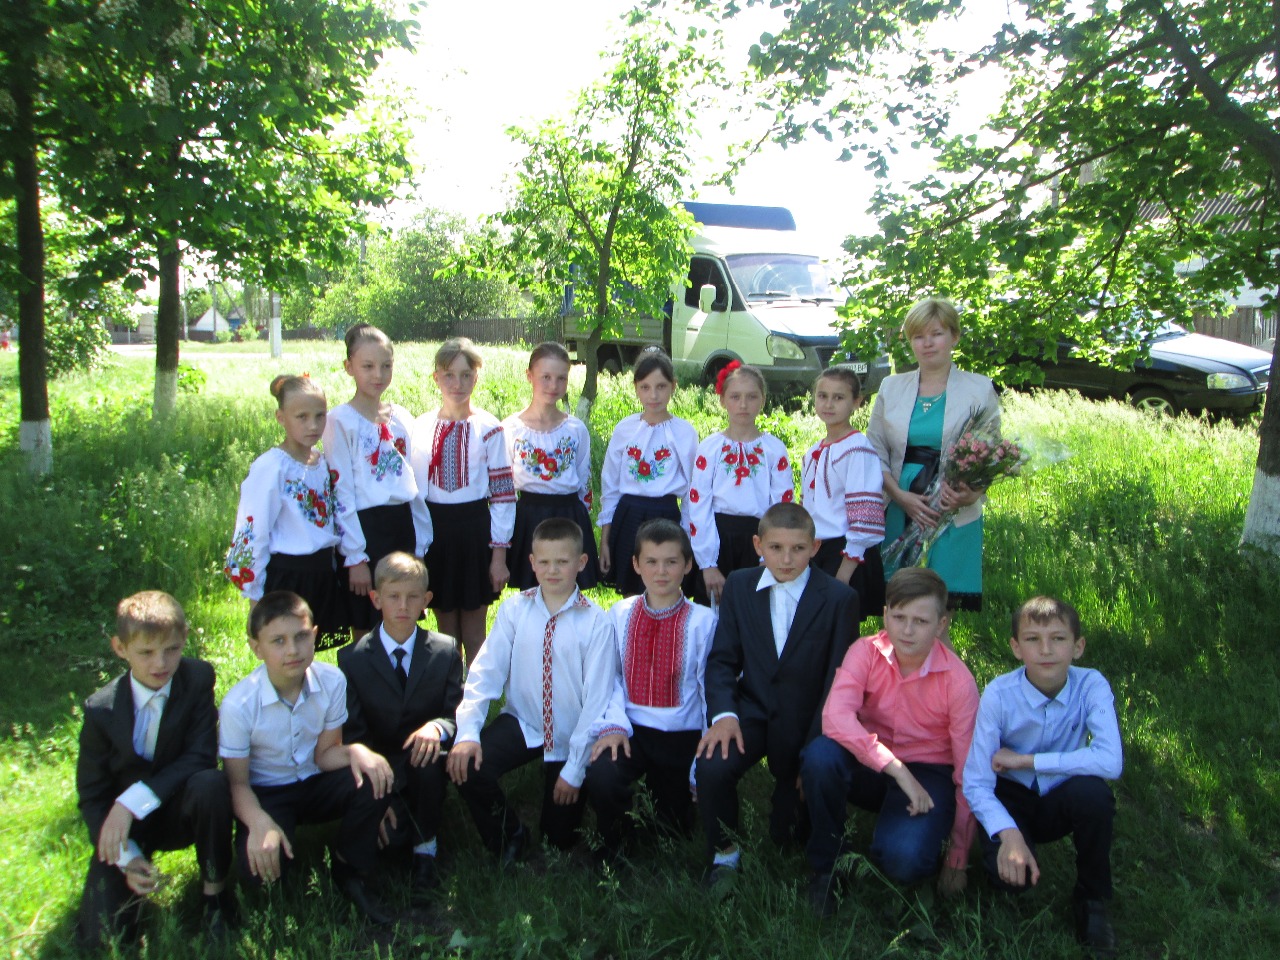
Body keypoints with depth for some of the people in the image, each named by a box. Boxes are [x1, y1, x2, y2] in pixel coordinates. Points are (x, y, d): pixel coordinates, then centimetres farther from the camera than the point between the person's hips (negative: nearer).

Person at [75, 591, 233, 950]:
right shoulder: (101, 709, -13)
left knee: (211, 783, -35)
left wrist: (133, 800, -30)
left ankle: (215, 890, -10)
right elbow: (91, 795, -6)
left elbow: (201, 757, -19)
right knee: (99, 936, -14)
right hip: (125, 823, 0)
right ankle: (137, 873, 20)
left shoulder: (198, 679, -14)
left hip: (180, 809, 0)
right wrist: (126, 858, -17)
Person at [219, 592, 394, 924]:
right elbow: (237, 783, -15)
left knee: (374, 778, -27)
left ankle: (348, 872, -3)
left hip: (317, 784, 3)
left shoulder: (332, 681, -15)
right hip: (267, 795, -3)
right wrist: (259, 823, -35)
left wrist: (355, 751, -31)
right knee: (257, 866, -31)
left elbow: (325, 754, -8)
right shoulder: (238, 704, -22)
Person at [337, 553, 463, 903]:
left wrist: (438, 727, -27)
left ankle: (425, 852, -14)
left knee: (428, 755, -34)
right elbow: (353, 734, -5)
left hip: (425, 757, 1)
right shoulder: (352, 658, -2)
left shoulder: (446, 650, 1)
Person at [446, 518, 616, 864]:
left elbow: (597, 699, -13)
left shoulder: (595, 622, -16)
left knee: (560, 838, 4)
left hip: (570, 737, -2)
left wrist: (575, 768, -13)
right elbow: (485, 672, -9)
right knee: (466, 766, -24)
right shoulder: (514, 609, -7)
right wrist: (468, 731, -24)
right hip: (521, 724, 2)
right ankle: (509, 835, 5)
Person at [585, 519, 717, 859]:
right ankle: (613, 840, 5)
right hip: (631, 730, 0)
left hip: (682, 734, 0)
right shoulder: (619, 614, 2)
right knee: (599, 777, -28)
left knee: (673, 826, 6)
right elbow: (611, 677, 0)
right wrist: (613, 724, -16)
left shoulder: (703, 621, -4)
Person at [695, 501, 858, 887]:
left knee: (788, 833, 5)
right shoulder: (739, 585, -1)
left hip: (804, 721, -1)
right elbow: (722, 659, -2)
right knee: (711, 767, -27)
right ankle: (724, 854, 0)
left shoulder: (840, 599, -9)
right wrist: (723, 713, -19)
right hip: (751, 710, 1)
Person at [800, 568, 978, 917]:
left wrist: (958, 859, -6)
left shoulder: (958, 682, -15)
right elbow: (834, 717, -30)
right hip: (871, 767, 2)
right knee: (820, 754, -32)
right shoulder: (866, 653, -13)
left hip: (928, 774, -2)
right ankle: (825, 867, -9)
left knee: (904, 860, -32)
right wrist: (896, 768, -37)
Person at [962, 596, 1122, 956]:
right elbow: (975, 783, -20)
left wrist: (1026, 760, -29)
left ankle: (1093, 897, -5)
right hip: (1013, 799, -1)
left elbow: (1111, 761, -33)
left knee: (1091, 791, -32)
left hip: (1061, 803, 1)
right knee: (1009, 872, -29)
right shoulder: (999, 694, -20)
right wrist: (1009, 834, -37)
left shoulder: (1091, 686, -18)